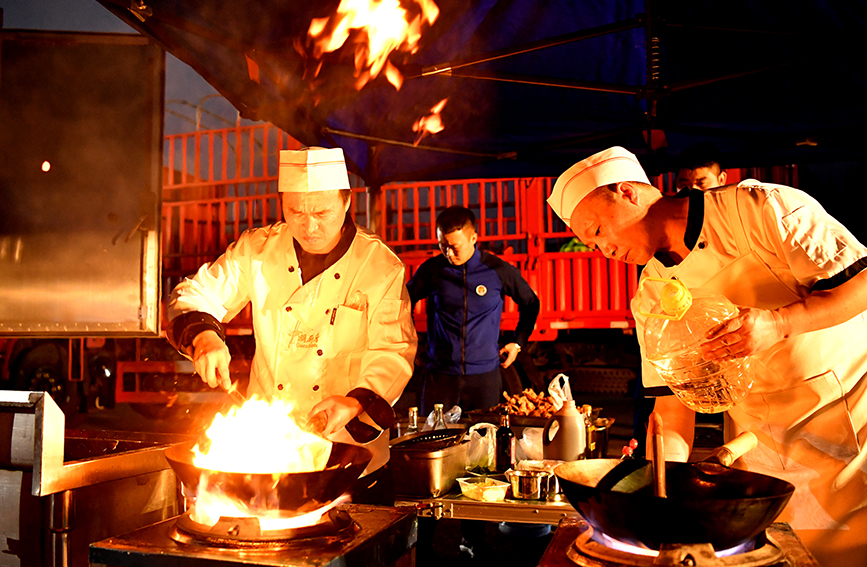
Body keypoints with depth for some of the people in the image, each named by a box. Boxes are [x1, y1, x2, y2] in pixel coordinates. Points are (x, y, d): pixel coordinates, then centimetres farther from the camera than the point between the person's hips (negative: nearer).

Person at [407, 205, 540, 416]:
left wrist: (518, 343, 11)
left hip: (484, 375, 0)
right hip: (440, 374, 0)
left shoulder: (499, 270, -3)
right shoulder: (431, 270, -2)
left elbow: (530, 304, 14)